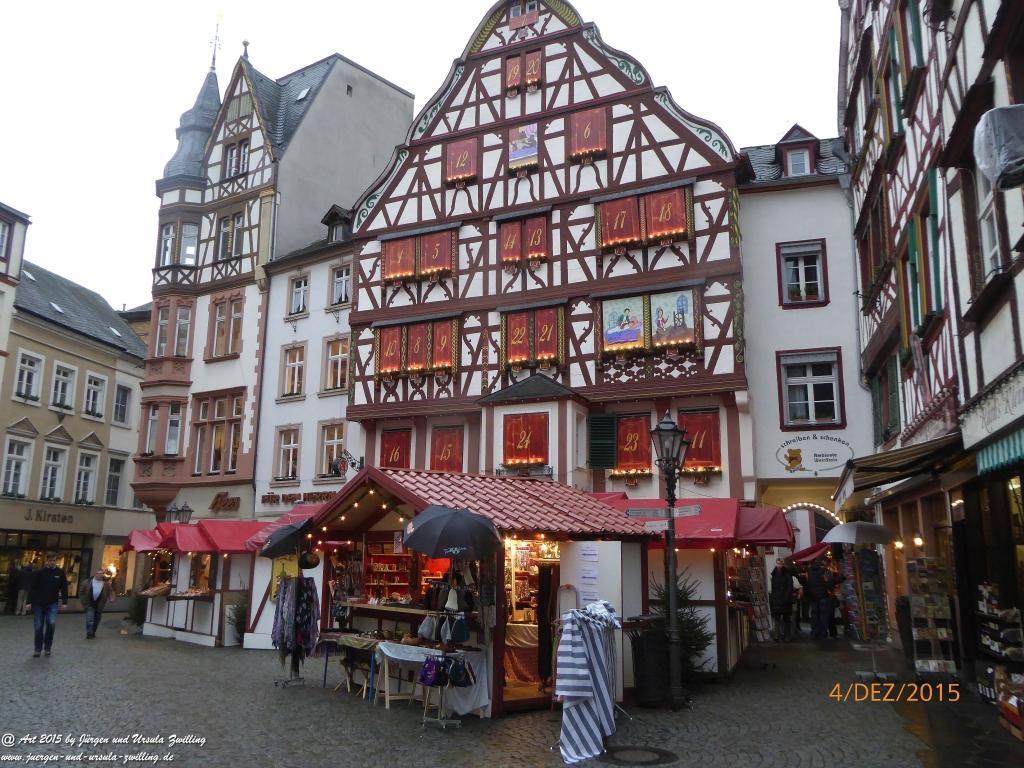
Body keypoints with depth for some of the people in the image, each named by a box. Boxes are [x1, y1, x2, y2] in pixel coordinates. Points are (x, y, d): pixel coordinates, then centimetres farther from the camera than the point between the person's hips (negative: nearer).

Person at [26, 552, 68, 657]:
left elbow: (64, 588, 4)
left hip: (53, 604, 0)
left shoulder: (61, 573, 0)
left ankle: (47, 647, 2)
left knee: (51, 623, -16)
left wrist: (64, 602, -1)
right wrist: (29, 602, -9)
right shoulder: (39, 572, -5)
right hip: (38, 604, 0)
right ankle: (38, 649, 20)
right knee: (38, 627, 5)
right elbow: (32, 588, -4)